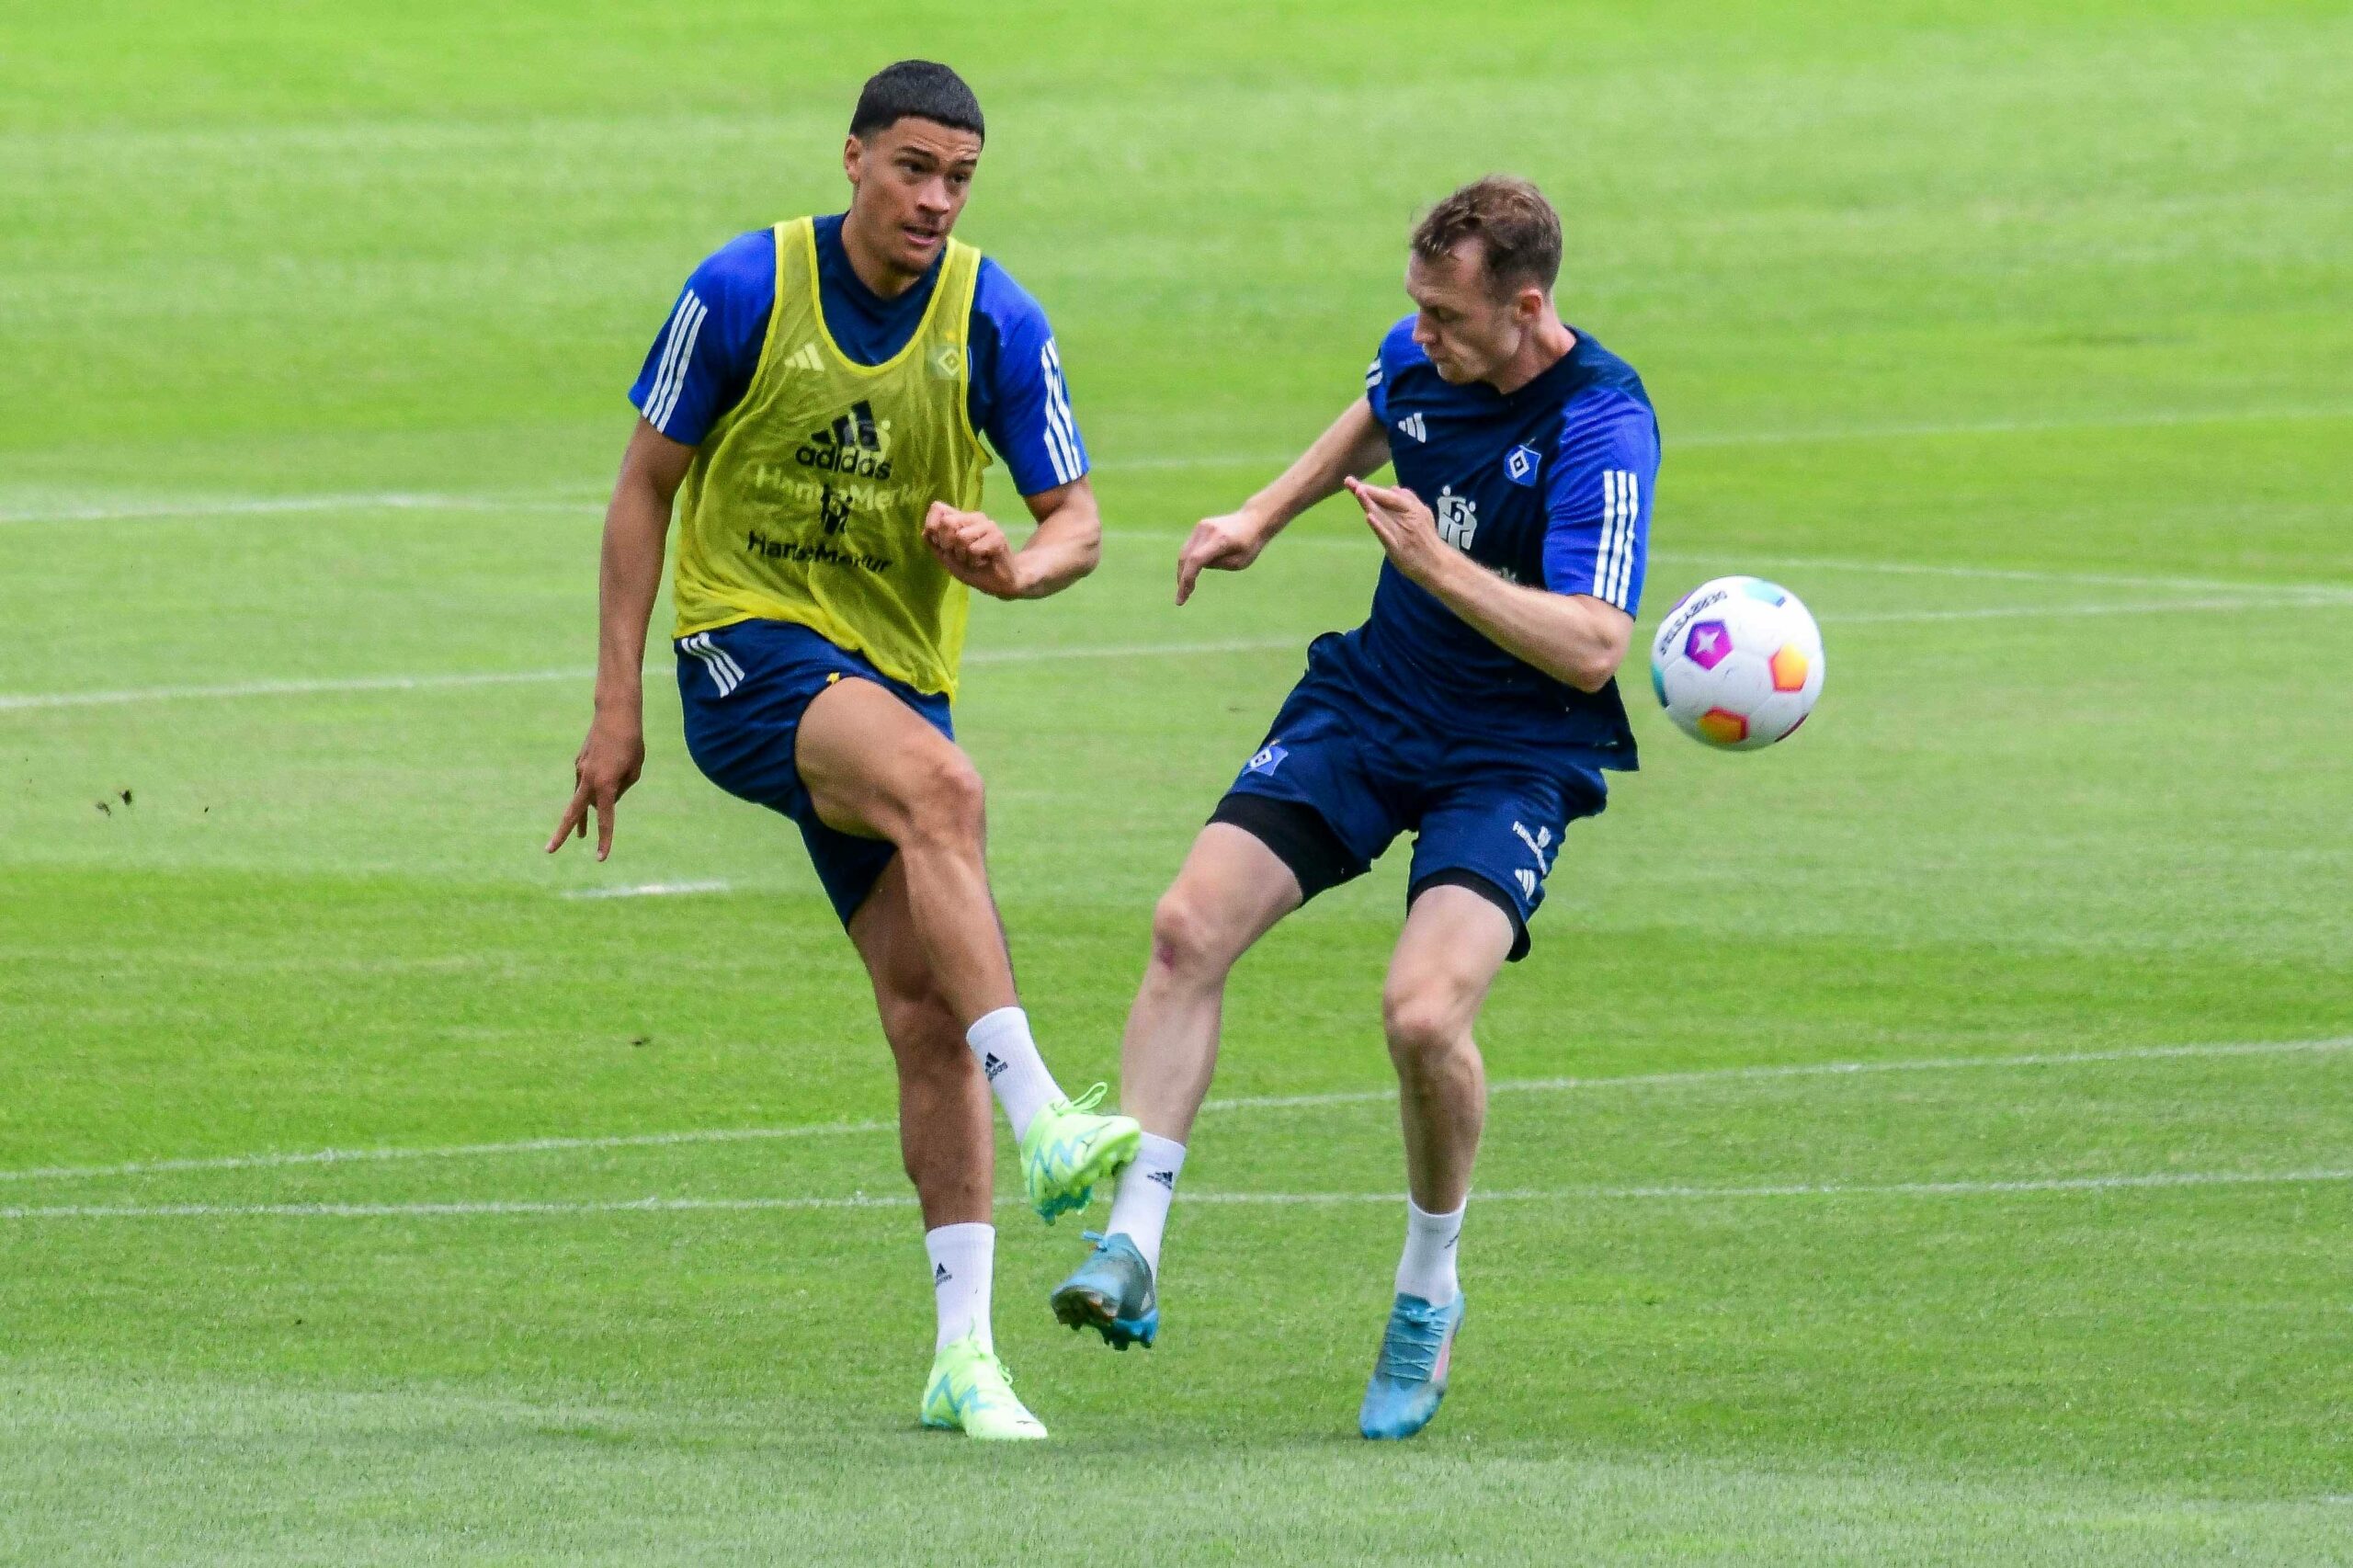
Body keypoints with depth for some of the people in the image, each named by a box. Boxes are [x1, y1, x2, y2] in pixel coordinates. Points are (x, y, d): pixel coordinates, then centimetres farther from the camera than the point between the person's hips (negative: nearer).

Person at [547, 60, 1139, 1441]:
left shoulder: (996, 321, -4)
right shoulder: (746, 290, -10)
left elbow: (1077, 520, 0)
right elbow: (647, 486, -2)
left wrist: (1016, 567, -26)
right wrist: (618, 704, -4)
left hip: (897, 675, 4)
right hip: (748, 647, -4)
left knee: (927, 996, -4)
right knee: (940, 786, -34)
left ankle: (966, 1354, -1)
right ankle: (1042, 1122, -42)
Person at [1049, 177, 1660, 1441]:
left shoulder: (1601, 428, -23)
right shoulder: (1420, 354, -3)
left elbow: (1590, 647, -29)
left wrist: (1436, 565, -33)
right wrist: (1262, 518, 20)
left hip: (1516, 755, -6)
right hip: (1370, 703, 6)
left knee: (1425, 1014, -26)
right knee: (1192, 923, -14)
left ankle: (1428, 1290, 1)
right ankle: (1131, 1251, -11)